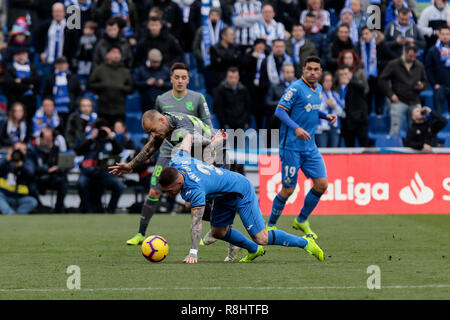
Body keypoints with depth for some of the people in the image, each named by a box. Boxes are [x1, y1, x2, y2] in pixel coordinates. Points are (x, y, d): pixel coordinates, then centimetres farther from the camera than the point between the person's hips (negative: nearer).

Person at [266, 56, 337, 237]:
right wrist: (296, 128, -28)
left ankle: (301, 221, 18)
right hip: (292, 146, -7)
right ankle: (270, 225, 14)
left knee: (321, 184, -1)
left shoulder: (319, 89, 12)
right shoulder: (296, 88, -12)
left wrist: (326, 116, 8)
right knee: (288, 189, -4)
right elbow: (279, 110, -16)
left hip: (310, 146, 7)